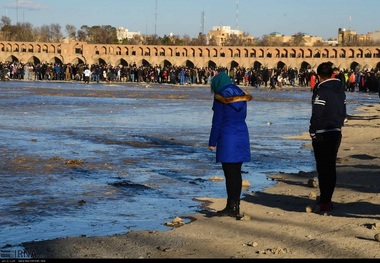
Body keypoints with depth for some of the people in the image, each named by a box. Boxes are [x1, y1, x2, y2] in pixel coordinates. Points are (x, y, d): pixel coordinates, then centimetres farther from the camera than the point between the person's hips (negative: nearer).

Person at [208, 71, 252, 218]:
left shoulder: (220, 98, -10)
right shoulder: (241, 96, 9)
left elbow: (217, 122, -9)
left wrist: (212, 142, -3)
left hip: (227, 139, -6)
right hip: (242, 138, 6)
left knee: (230, 174, -2)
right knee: (237, 173, 12)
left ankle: (232, 207, 0)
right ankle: (236, 205, 17)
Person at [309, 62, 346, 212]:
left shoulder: (321, 91, -16)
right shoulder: (340, 91, 9)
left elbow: (316, 115, -18)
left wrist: (312, 132, -8)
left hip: (322, 135, -7)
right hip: (336, 133, 7)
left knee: (323, 168, -3)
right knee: (331, 167, 12)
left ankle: (324, 202, -2)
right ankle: (327, 199, 19)